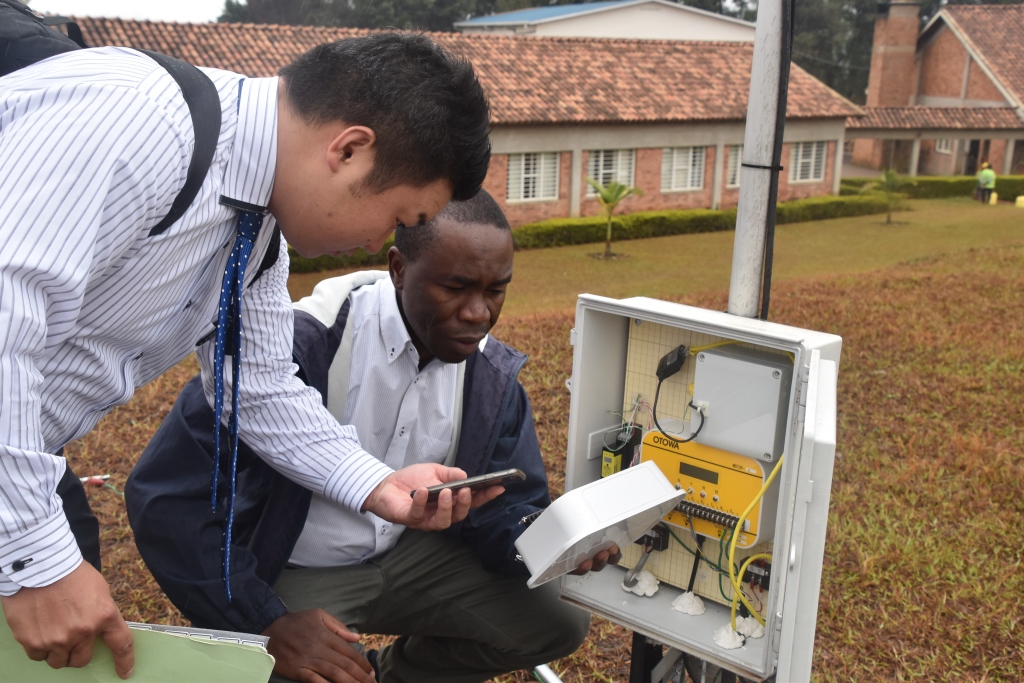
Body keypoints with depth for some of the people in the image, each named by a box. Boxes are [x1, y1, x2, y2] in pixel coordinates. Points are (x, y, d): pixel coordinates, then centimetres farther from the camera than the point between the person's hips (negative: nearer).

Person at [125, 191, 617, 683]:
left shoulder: (493, 374, -7)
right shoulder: (301, 346, -28)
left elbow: (503, 508, -1)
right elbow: (164, 494, -25)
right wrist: (266, 624, -30)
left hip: (407, 554, 6)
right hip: (291, 573, -5)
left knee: (558, 620, -4)